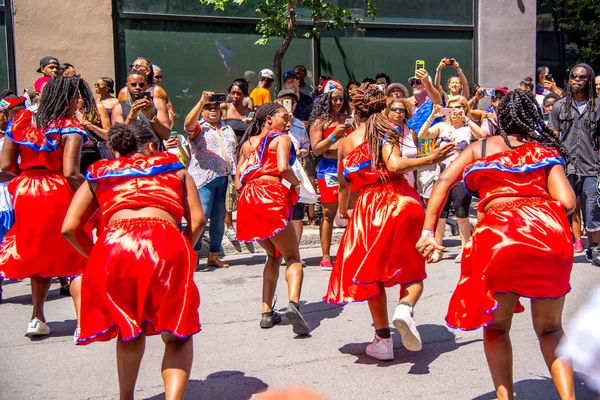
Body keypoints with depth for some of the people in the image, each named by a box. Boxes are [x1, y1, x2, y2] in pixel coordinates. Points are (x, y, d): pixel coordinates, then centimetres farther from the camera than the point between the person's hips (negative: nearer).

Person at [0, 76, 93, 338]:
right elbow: (70, 172, -19)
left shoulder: (21, 121, 7)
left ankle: (37, 319, 24)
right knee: (77, 259, 2)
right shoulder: (70, 129, -9)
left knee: (38, 254, 21)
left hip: (26, 193, 6)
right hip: (59, 195, -5)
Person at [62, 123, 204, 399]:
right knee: (177, 336, 12)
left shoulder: (99, 174, 29)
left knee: (129, 330, 27)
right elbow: (197, 221, 15)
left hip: (112, 246, 2)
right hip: (166, 247, -1)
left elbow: (69, 228, 17)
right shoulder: (174, 168, 28)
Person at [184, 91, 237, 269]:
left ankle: (214, 256, 15)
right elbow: (188, 123, -22)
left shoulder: (228, 129, 20)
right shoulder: (199, 128, 2)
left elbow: (234, 152, 22)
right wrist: (201, 101, -32)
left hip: (224, 179, 6)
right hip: (204, 179, -5)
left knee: (219, 218, 7)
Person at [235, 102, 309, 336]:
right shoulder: (281, 139, 8)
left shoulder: (247, 144, 24)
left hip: (247, 199, 6)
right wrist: (296, 183, 7)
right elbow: (283, 167, -10)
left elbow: (238, 181, 18)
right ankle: (293, 304, -27)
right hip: (271, 196, -6)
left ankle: (267, 312, 14)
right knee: (292, 258, 1)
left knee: (274, 255, 22)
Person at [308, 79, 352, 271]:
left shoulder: (348, 119, 16)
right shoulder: (319, 121, 3)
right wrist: (334, 135, -14)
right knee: (329, 213, -2)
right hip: (329, 168, -4)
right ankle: (325, 257, 4)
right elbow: (316, 149, -3)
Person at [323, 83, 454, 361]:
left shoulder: (345, 143, 13)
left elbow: (344, 183, 22)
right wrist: (430, 159, -10)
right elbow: (394, 165, -16)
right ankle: (405, 308, -20)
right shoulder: (387, 132, 4)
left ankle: (383, 340, 15)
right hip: (402, 202, -1)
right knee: (410, 269, 13)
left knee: (371, 271, 16)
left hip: (368, 208, 1)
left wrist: (343, 211, 39)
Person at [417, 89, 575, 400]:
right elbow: (567, 202, 6)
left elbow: (443, 182, 6)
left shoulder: (480, 147, 20)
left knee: (496, 326, 18)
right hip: (549, 234, 2)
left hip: (498, 232, -1)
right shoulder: (546, 149, 19)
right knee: (550, 328, 20)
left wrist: (428, 231, 4)